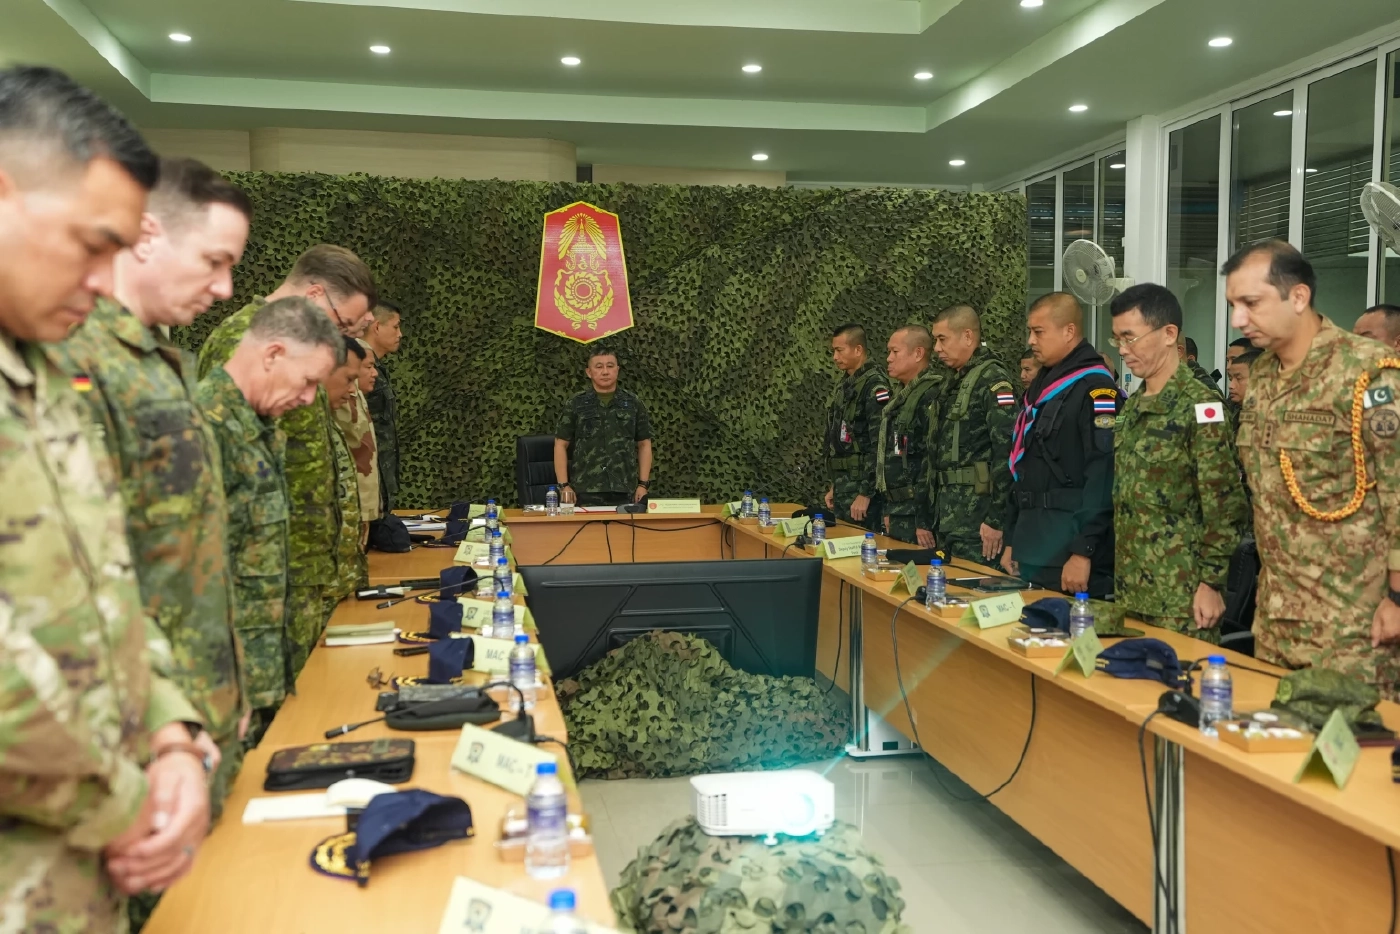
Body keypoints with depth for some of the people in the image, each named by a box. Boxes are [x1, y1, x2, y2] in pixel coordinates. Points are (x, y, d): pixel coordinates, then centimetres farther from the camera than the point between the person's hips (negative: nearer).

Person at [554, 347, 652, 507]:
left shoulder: (633, 403, 8)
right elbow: (561, 445, 5)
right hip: (586, 492, -1)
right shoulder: (576, 404, 5)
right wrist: (564, 485, -4)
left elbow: (644, 445, 11)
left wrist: (643, 484, 3)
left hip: (624, 492, 1)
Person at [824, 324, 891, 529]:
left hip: (862, 485, -9)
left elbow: (879, 445, -20)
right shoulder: (844, 385, 14)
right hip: (843, 485, 9)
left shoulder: (874, 385, -14)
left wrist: (866, 493, -22)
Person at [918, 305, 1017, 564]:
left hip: (976, 518, -9)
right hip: (945, 519, 9)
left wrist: (997, 518, -21)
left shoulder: (993, 380, -10)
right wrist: (928, 519, 18)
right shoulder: (950, 385, 17)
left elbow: (1007, 451, -19)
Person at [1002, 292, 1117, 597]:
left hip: (1068, 552, -8)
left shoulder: (1095, 390, -12)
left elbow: (1103, 477, -20)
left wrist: (1083, 552, -22)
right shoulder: (1042, 386, 16)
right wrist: (1012, 540, 18)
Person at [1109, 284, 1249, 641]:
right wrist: (1120, 577, 15)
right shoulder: (1133, 406, 12)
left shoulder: (1200, 407, -11)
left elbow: (1225, 506, -14)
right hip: (1130, 589, 8)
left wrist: (1211, 582, -15)